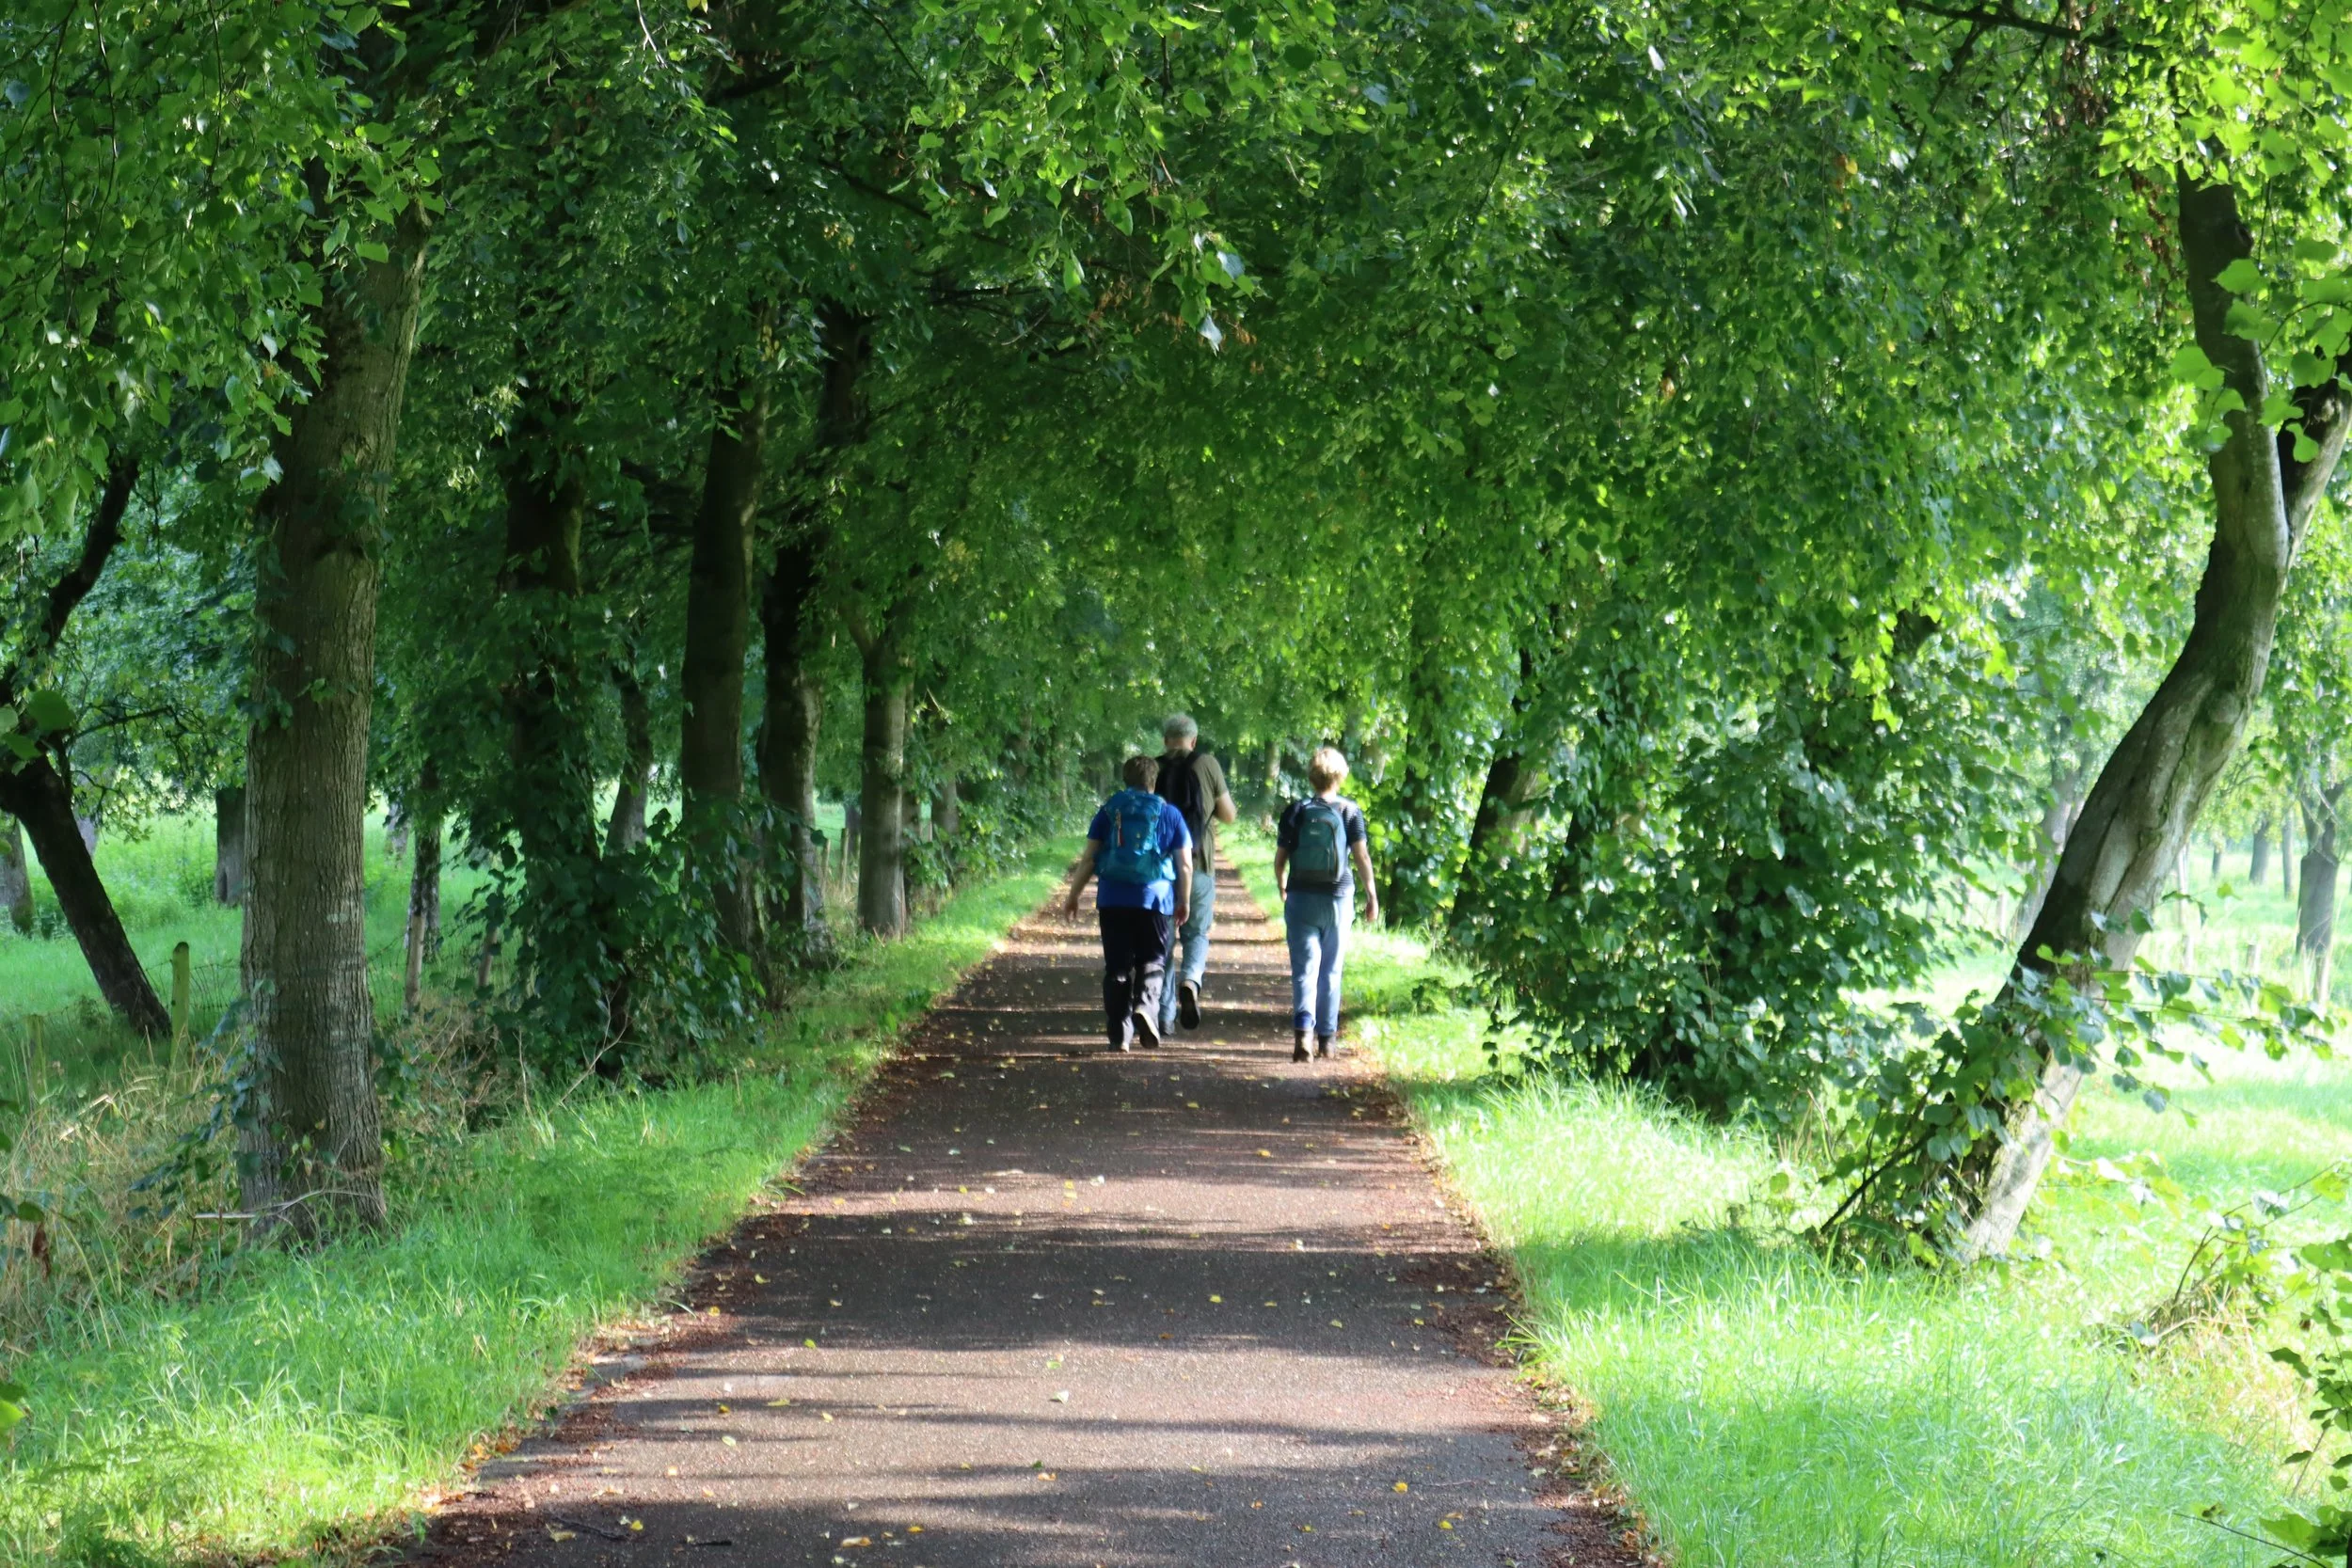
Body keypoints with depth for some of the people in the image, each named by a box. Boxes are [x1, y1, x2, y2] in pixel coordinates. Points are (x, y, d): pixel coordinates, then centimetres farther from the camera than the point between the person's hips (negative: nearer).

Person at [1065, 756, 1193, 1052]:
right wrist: (1184, 902, 14)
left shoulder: (1108, 811, 7)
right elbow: (1185, 864, 4)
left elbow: (1088, 858, 4)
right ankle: (1145, 1005, -19)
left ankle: (1120, 1034, 3)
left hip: (1113, 900, 1)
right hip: (1155, 900, -1)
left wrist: (1074, 895, 11)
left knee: (1117, 968, 6)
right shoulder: (1169, 814, 5)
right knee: (1152, 962, 9)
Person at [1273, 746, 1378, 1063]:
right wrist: (1371, 895, 3)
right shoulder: (1350, 811, -4)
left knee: (1304, 968, -2)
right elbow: (1362, 856, -6)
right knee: (1331, 970, 10)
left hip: (1301, 897, 0)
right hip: (1338, 898, 0)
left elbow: (1280, 857, 2)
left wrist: (1281, 886, 20)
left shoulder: (1295, 811, -2)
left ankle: (1303, 1027, -23)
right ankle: (1326, 1037, 16)